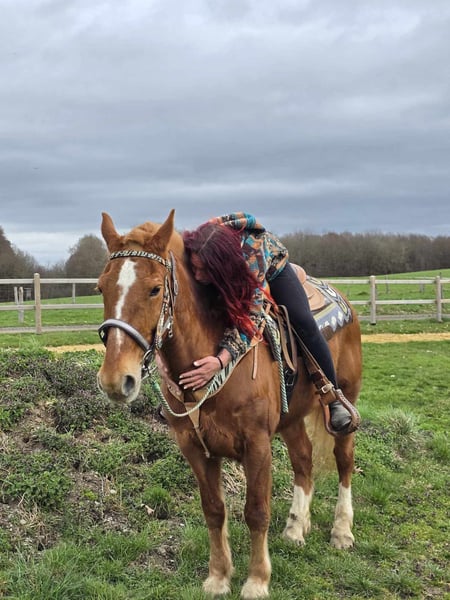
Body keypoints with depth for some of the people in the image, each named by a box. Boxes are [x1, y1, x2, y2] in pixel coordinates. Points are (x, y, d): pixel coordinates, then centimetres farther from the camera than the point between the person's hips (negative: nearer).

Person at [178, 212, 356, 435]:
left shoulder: (252, 256, -46)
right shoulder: (194, 254, -36)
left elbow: (249, 317, -47)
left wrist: (220, 361, -62)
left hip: (272, 265, -4)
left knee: (303, 322, -20)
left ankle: (333, 398, -6)